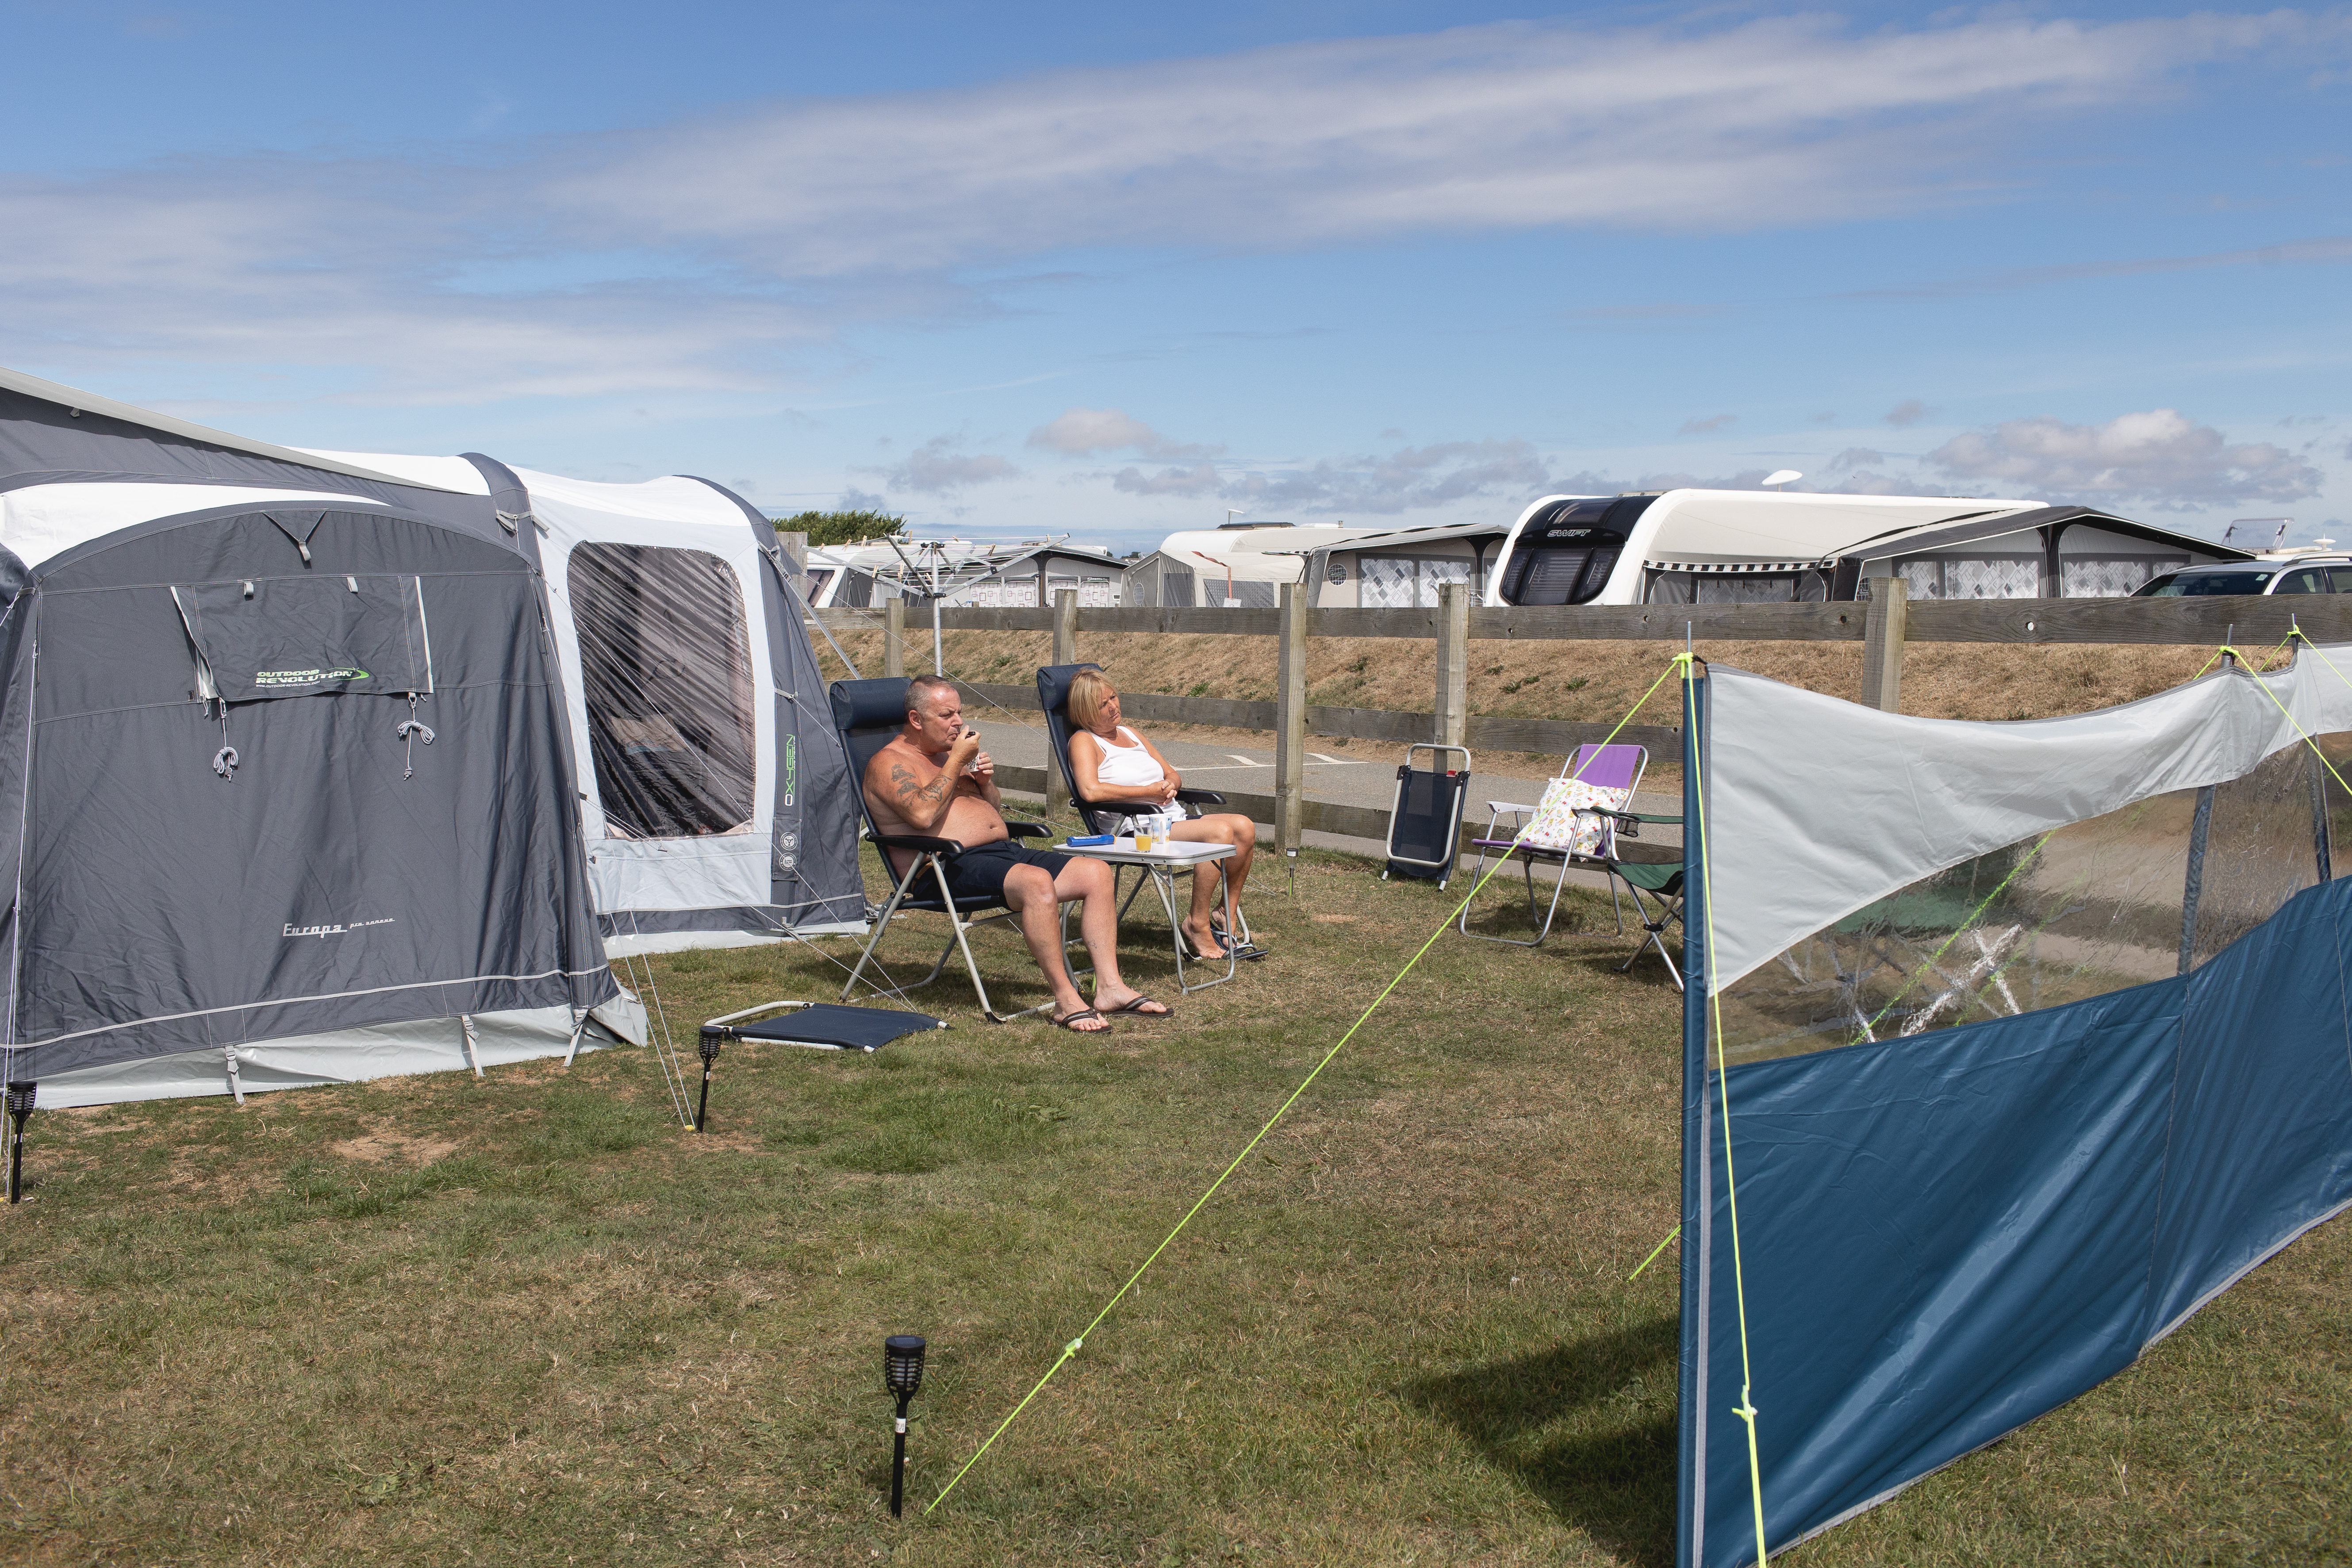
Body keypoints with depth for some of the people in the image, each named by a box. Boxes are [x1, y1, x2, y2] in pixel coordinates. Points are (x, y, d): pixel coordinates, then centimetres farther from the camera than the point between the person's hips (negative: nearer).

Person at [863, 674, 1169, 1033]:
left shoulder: (948, 754, 24)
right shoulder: (888, 763, -2)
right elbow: (922, 815, -22)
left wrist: (985, 781, 8)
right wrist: (956, 761, -12)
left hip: (1004, 850, 9)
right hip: (950, 867, -9)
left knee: (1097, 873, -7)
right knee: (1037, 882, -36)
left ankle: (1109, 987, -12)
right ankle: (1066, 1000, -29)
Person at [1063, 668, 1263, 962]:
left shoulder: (1130, 734, 24)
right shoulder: (1083, 741, -1)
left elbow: (1174, 776, 27)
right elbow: (1090, 791, -20)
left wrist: (1168, 787, 0)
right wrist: (1149, 790, -13)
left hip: (1171, 821, 8)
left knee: (1244, 827, -13)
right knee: (1220, 831, -28)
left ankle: (1227, 919, -4)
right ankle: (1198, 924, -19)